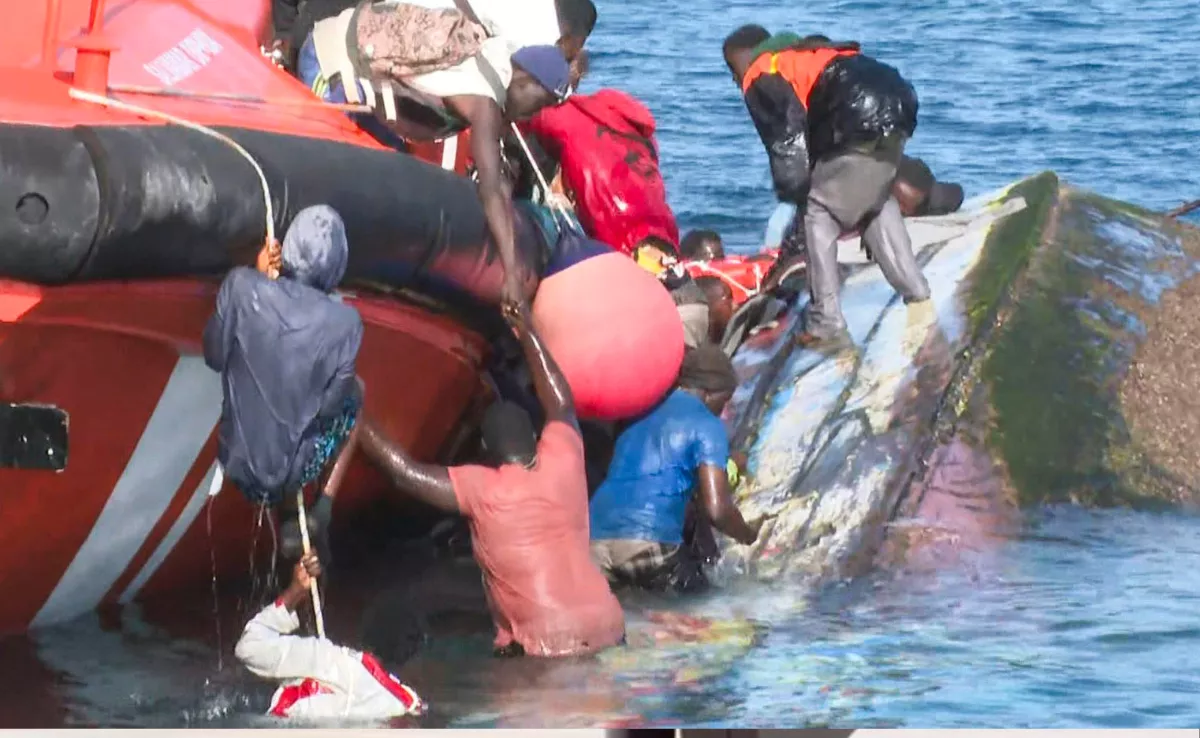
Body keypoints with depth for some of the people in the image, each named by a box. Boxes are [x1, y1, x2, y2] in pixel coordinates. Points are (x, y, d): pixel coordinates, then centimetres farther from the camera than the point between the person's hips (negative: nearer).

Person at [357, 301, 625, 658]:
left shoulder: (482, 491, -5)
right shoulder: (563, 464, 6)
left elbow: (405, 472, -2)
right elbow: (561, 405, 26)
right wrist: (527, 333, 35)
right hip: (607, 628, 5)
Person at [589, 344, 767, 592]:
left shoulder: (643, 415, 26)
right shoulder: (707, 425, 4)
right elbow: (716, 509, -4)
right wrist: (748, 535, 16)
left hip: (593, 541, 6)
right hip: (648, 542, -6)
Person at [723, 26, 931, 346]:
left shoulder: (759, 79, 8)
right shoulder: (801, 56, 34)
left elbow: (788, 149, -2)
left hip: (863, 121, -8)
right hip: (899, 101, 8)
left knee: (819, 213, 5)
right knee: (876, 199, 31)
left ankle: (825, 320, 3)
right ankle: (914, 287, 30)